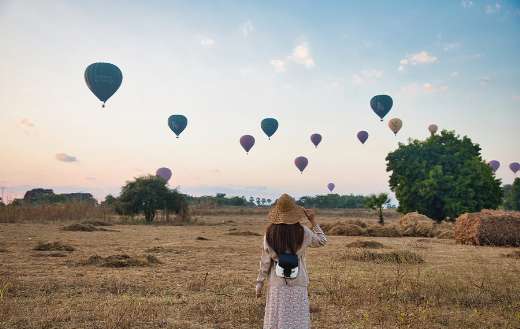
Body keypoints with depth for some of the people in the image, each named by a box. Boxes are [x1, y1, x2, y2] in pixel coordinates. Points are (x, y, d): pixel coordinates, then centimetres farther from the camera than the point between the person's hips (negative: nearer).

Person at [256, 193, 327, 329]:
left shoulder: (270, 233, -8)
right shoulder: (303, 232, -9)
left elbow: (265, 261, -3)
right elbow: (322, 241, 10)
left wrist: (259, 283, 7)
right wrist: (313, 220, 7)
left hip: (277, 284, 1)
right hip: (298, 284, 0)